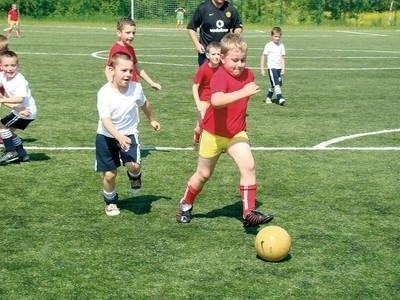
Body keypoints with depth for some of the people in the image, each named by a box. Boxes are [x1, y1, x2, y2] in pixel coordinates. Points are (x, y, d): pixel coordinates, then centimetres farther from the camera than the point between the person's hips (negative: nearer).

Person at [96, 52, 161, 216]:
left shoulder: (136, 88, -12)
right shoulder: (104, 93, -23)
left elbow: (144, 103, 11)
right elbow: (105, 120, -32)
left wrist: (152, 120, 28)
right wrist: (119, 137, -48)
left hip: (129, 133, 1)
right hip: (106, 136, -1)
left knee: (133, 165, -23)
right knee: (109, 174, 4)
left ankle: (135, 176, 16)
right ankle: (110, 202, 33)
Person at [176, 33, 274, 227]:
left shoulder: (248, 75, -3)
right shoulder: (220, 76, -25)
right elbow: (216, 100, -47)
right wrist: (243, 92, -55)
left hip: (236, 133, 5)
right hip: (213, 134, -4)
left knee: (248, 167, -16)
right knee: (203, 174, 13)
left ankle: (249, 212, -12)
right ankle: (185, 205, 38)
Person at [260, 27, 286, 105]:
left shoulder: (281, 45, 8)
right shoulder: (268, 45, -5)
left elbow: (282, 58, 11)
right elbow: (263, 57, -2)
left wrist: (283, 69, 4)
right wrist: (262, 69, -5)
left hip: (279, 68, 5)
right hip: (272, 67, -5)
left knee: (275, 84, 10)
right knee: (276, 84, -16)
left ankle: (268, 97, 25)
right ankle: (280, 98, -19)